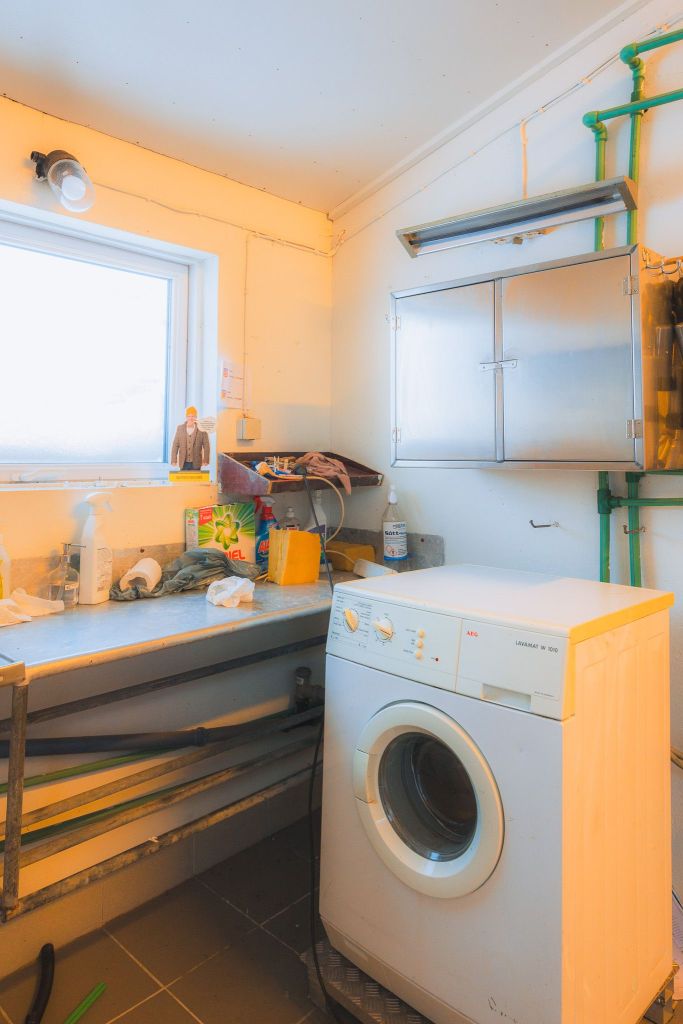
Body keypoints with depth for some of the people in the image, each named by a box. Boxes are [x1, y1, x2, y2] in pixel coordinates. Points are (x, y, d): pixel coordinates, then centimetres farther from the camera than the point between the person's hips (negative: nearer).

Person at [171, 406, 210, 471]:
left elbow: (206, 446, -1)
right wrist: (174, 460, -1)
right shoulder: (180, 428, 5)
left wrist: (206, 460, -7)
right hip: (183, 463, 2)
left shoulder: (201, 429, -1)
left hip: (195, 463, -2)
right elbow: (175, 445, 5)